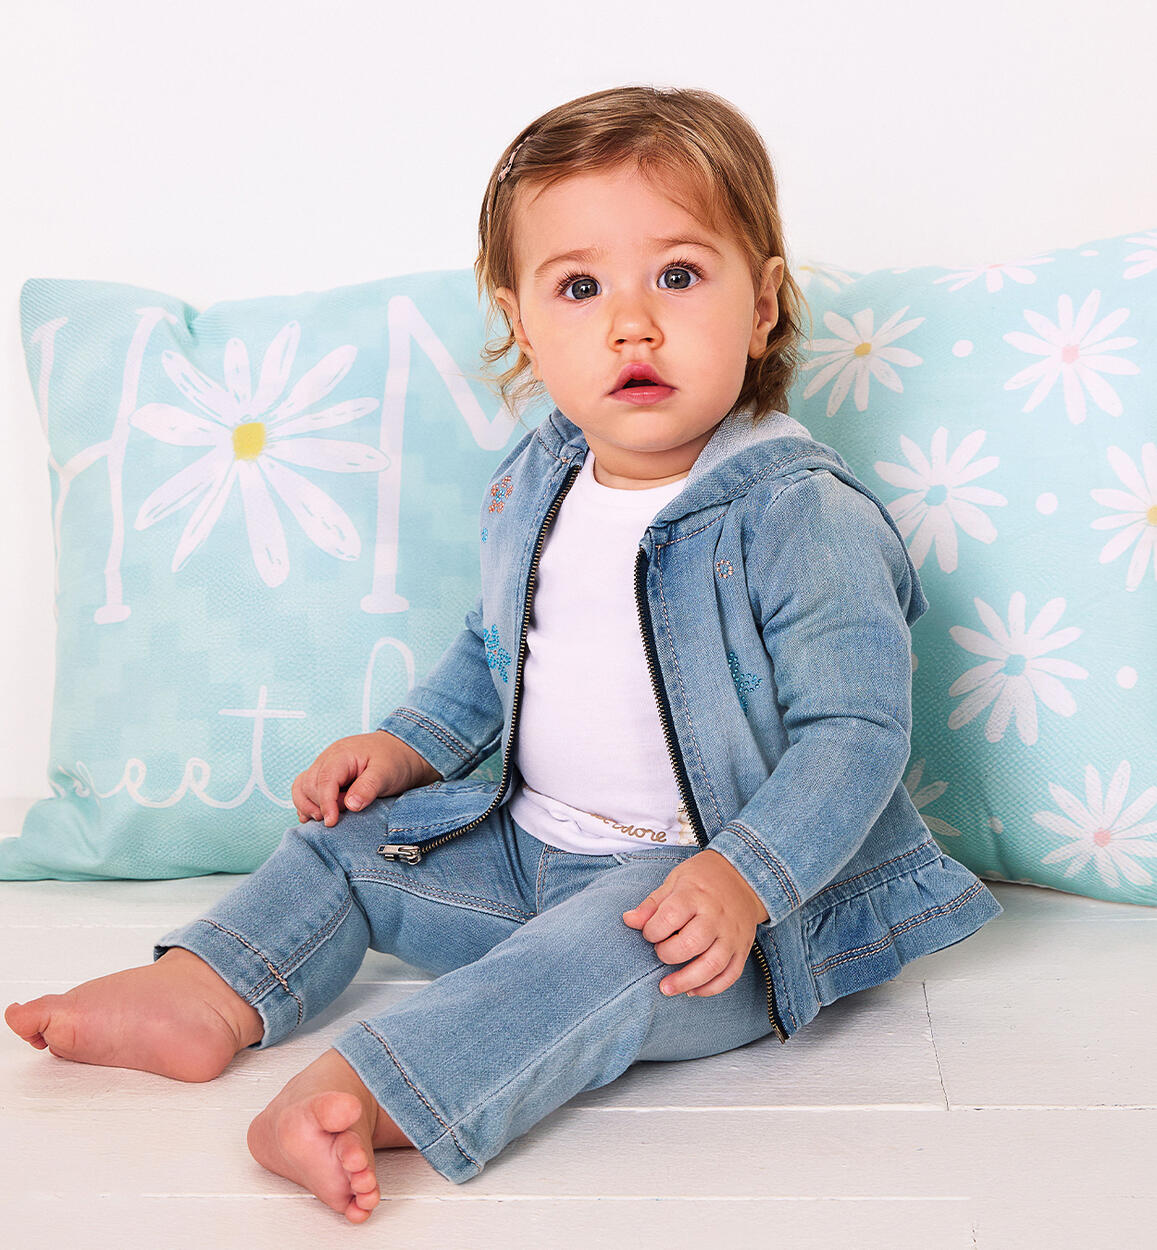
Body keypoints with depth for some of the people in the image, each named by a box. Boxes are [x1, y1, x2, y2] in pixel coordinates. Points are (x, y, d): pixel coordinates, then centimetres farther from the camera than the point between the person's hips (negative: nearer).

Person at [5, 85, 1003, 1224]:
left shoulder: (804, 516, -19)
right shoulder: (530, 490, 3)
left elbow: (854, 733, -22)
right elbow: (492, 652, 20)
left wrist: (742, 879, -33)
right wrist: (411, 743, 8)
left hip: (739, 895, -7)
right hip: (530, 851, 7)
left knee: (611, 947, -37)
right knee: (346, 839, 9)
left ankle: (368, 1090, -42)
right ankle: (208, 996, 1)